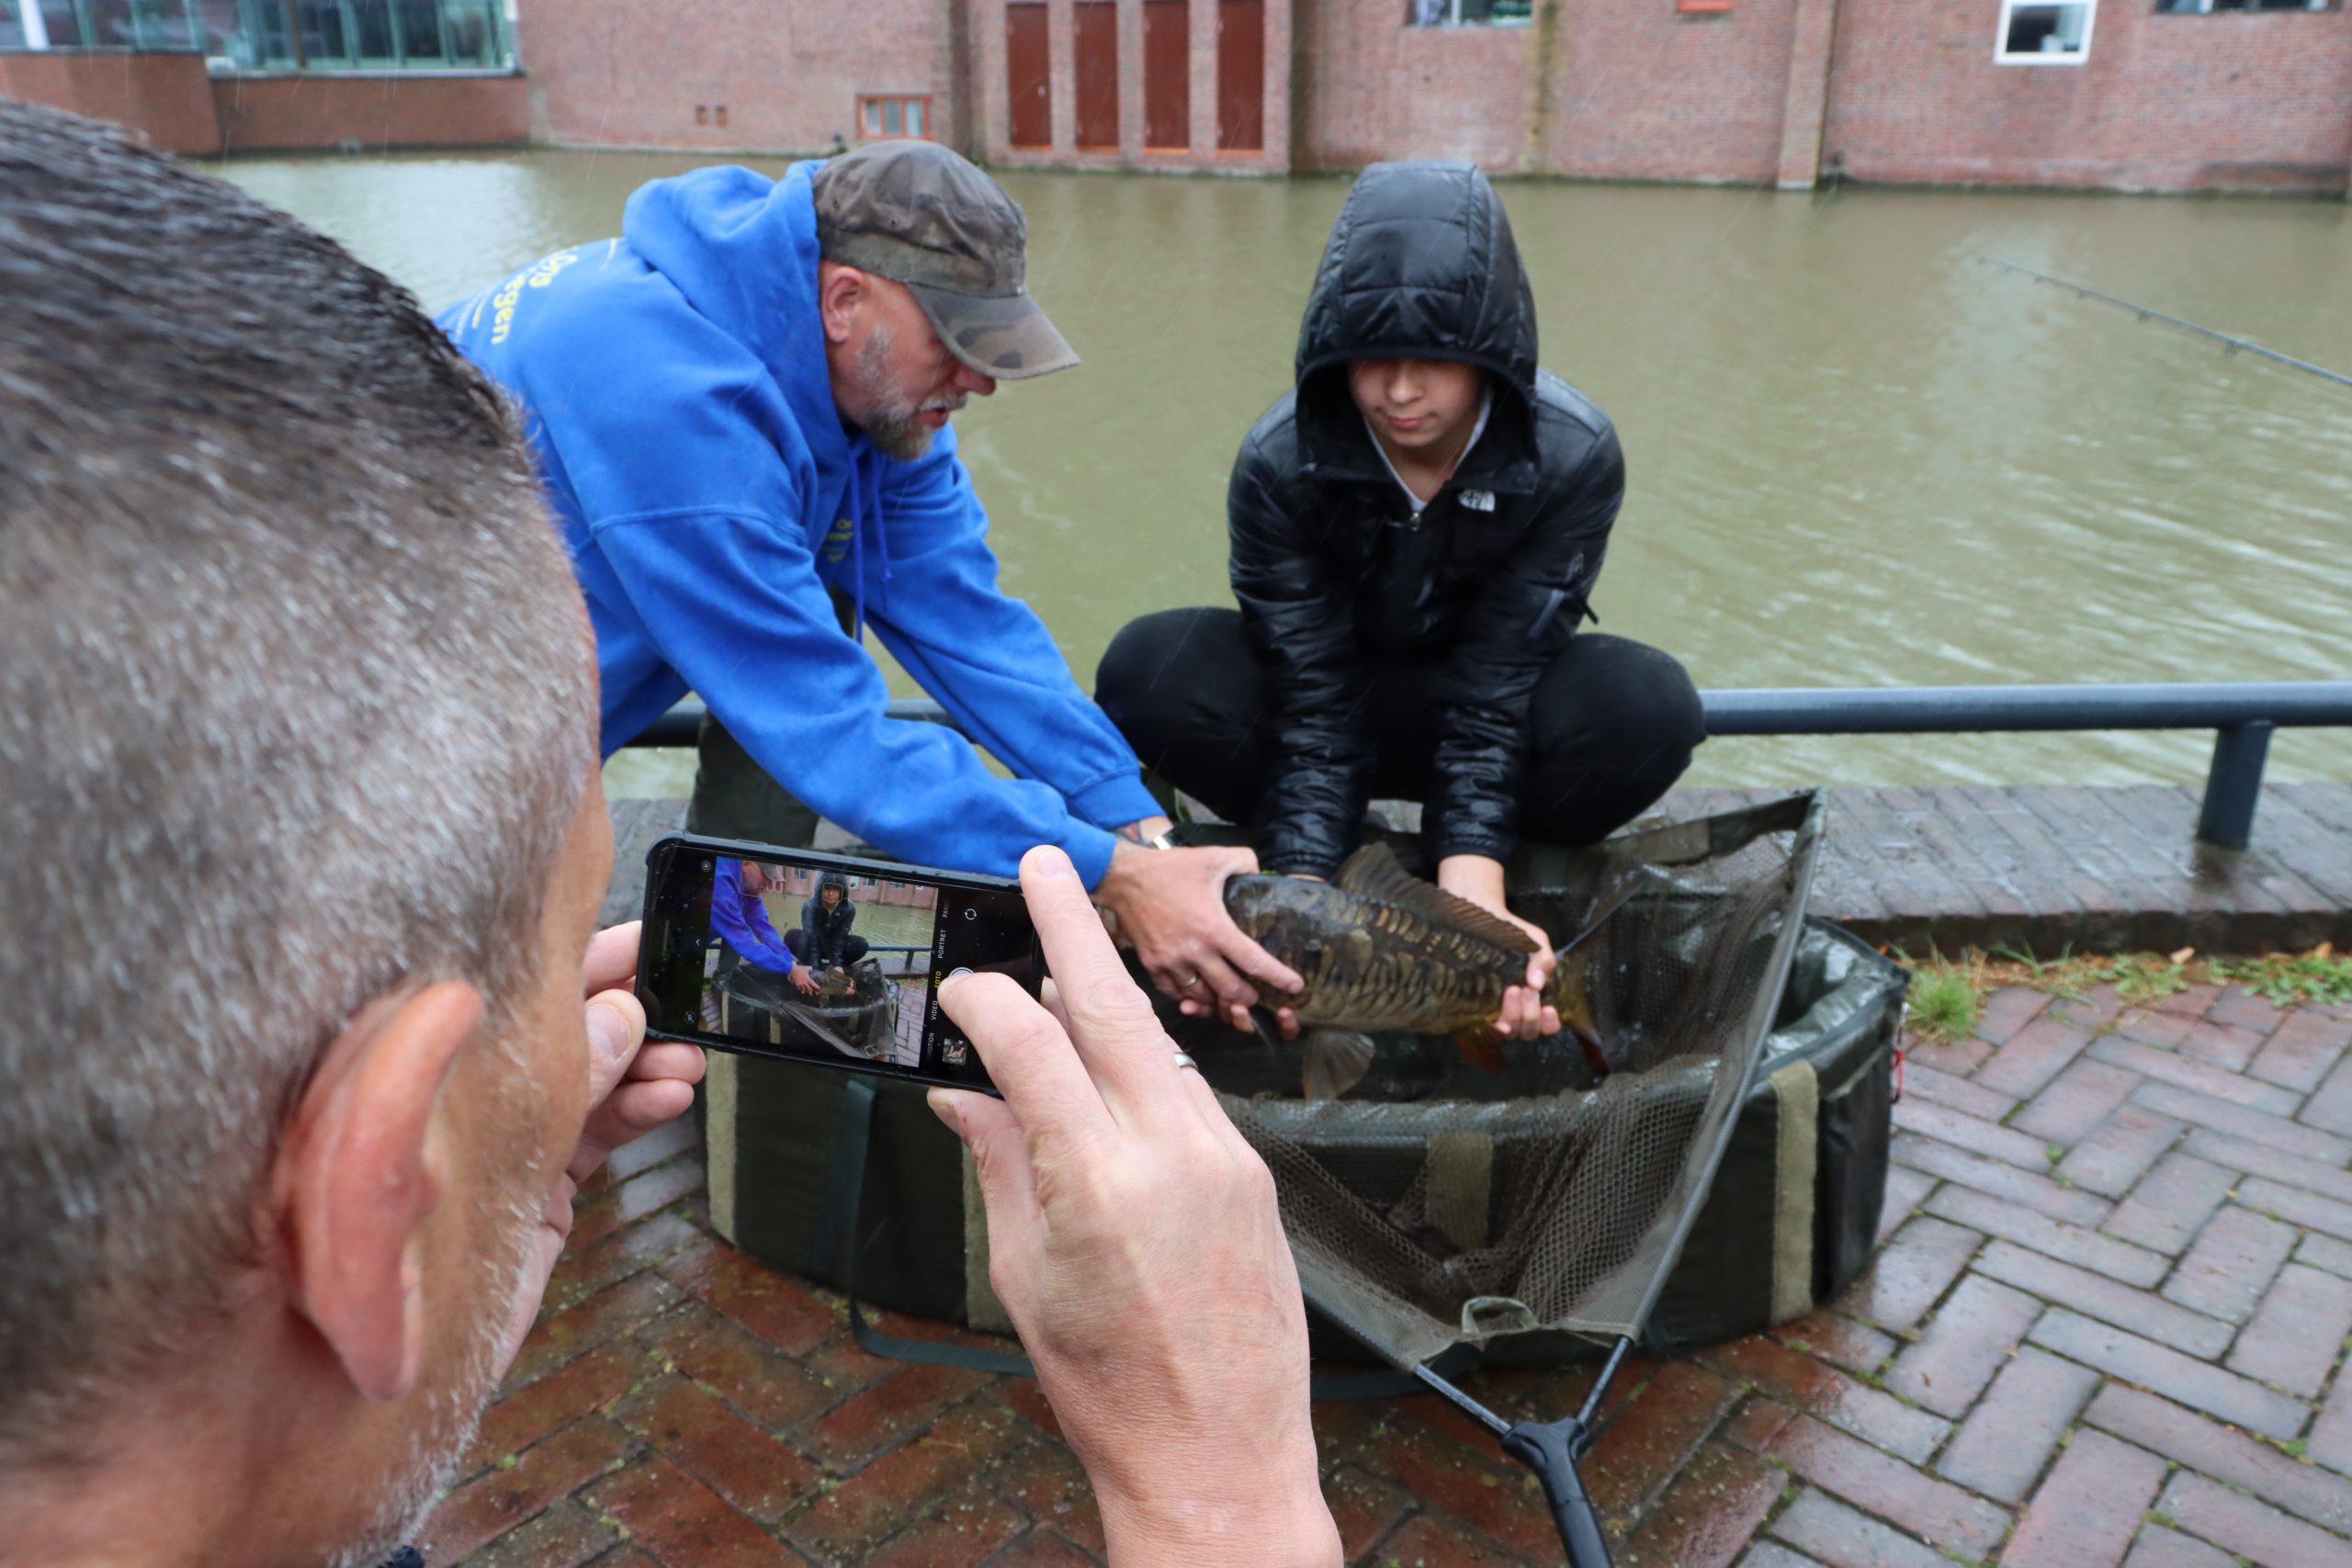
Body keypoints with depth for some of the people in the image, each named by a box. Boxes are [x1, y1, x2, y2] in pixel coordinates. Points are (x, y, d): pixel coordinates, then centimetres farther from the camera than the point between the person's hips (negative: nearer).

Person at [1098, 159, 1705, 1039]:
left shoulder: (1573, 458, -24)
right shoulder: (1281, 463, -24)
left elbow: (1492, 694, -26)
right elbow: (1312, 703, -25)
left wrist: (1471, 897, -38)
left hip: (1495, 704, 0)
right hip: (1338, 697, 0)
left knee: (1647, 708, -34)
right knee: (1148, 673, -31)